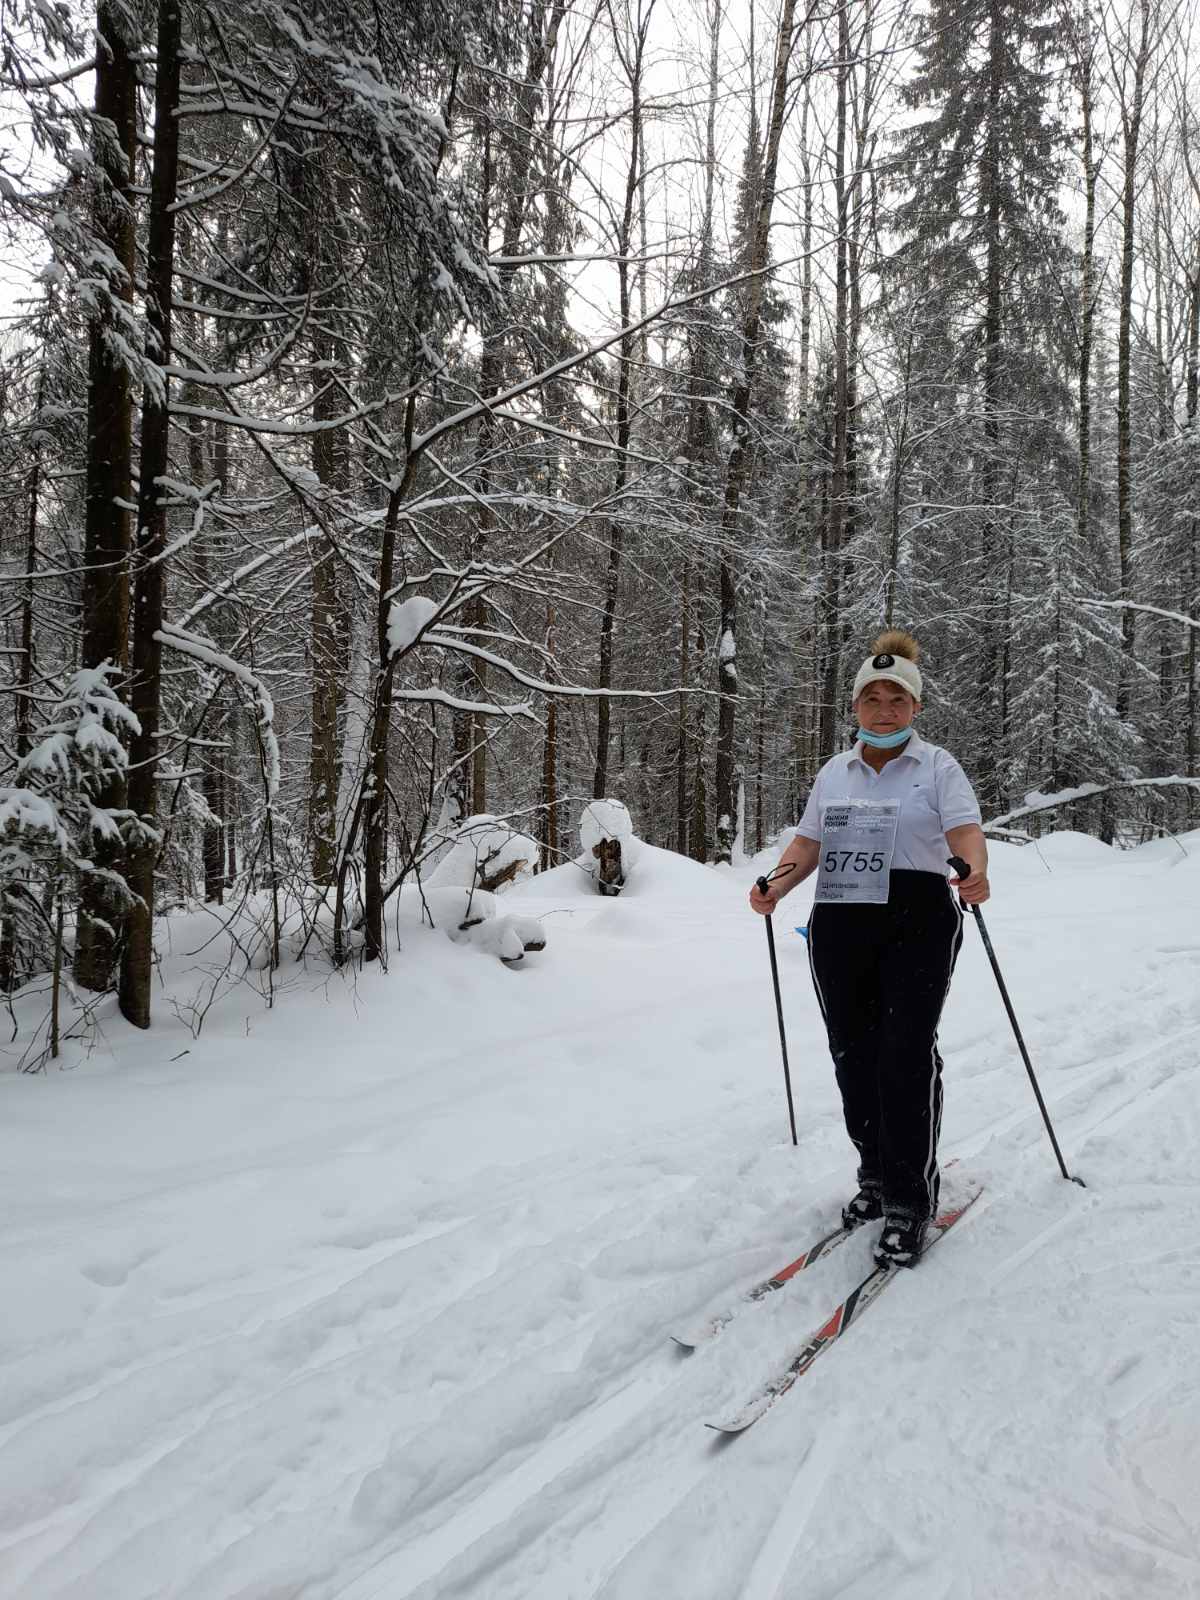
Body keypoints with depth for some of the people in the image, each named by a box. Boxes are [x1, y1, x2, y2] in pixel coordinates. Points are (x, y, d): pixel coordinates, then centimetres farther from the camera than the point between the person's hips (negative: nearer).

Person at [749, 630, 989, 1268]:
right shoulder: (834, 772, 15)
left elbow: (965, 832, -12)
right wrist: (775, 887, -7)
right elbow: (808, 844, 12)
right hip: (839, 929, 4)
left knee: (907, 1055, -10)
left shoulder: (937, 766, 2)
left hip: (917, 926, -4)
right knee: (853, 1055, 7)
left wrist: (976, 873, -33)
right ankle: (876, 1175, 25)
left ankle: (909, 1200, -1)